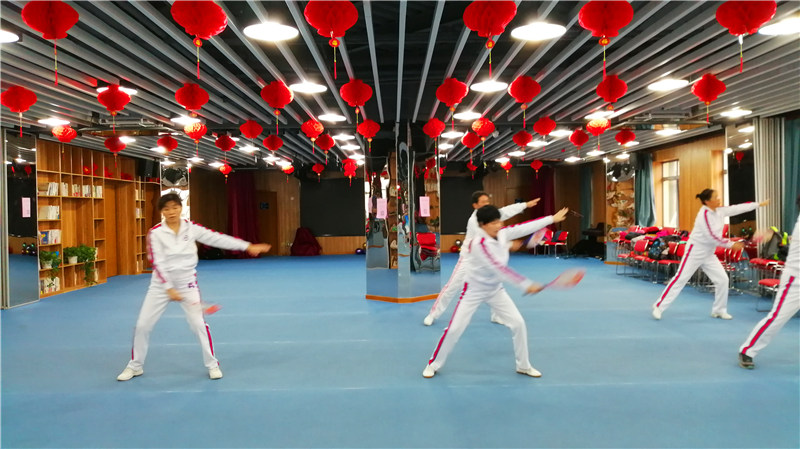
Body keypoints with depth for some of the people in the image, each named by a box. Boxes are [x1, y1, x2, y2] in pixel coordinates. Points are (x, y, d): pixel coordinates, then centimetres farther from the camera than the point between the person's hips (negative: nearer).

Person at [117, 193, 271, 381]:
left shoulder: (191, 228, -6)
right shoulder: (155, 233, -11)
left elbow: (217, 238, -8)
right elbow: (157, 263, -15)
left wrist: (248, 246, -13)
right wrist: (169, 288, -20)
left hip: (187, 283, 0)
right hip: (161, 284, 0)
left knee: (199, 324, -2)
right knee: (142, 325, 4)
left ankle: (212, 365, 15)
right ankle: (135, 366, 26)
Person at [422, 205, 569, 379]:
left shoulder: (502, 233, -10)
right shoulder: (480, 244, -30)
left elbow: (525, 227, -4)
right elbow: (499, 268, -35)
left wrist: (552, 218, -2)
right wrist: (526, 284, -35)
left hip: (495, 289, 6)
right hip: (474, 290, -6)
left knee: (518, 324, 3)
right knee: (454, 329, -6)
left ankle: (523, 366, 21)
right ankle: (433, 364, 14)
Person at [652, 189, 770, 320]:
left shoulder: (720, 211, 2)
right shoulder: (704, 215, -22)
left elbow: (738, 208, 7)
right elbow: (712, 237, -24)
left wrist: (760, 204, 7)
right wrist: (731, 245, -18)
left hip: (708, 254, 8)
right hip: (695, 251, -8)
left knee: (722, 279, 4)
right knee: (680, 279, -7)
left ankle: (719, 310, 19)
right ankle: (659, 307, -1)